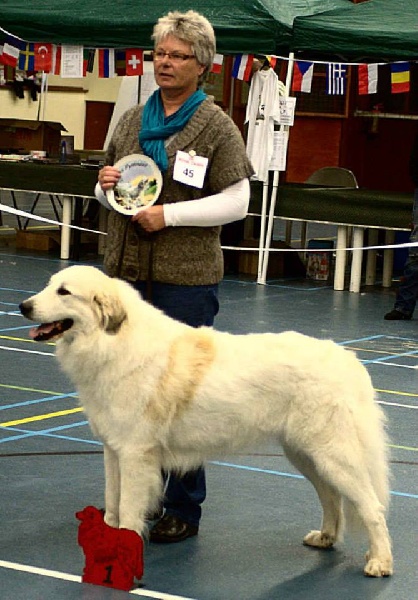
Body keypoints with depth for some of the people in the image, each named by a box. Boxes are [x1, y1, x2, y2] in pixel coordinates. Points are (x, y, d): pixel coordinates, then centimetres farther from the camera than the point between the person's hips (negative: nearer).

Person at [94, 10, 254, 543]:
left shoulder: (216, 126, -3)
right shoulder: (132, 120, 14)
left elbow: (237, 202, -8)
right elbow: (108, 194, 23)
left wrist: (171, 213, -15)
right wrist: (106, 185, 0)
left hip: (185, 278, -6)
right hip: (126, 271, 6)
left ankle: (183, 509, 7)